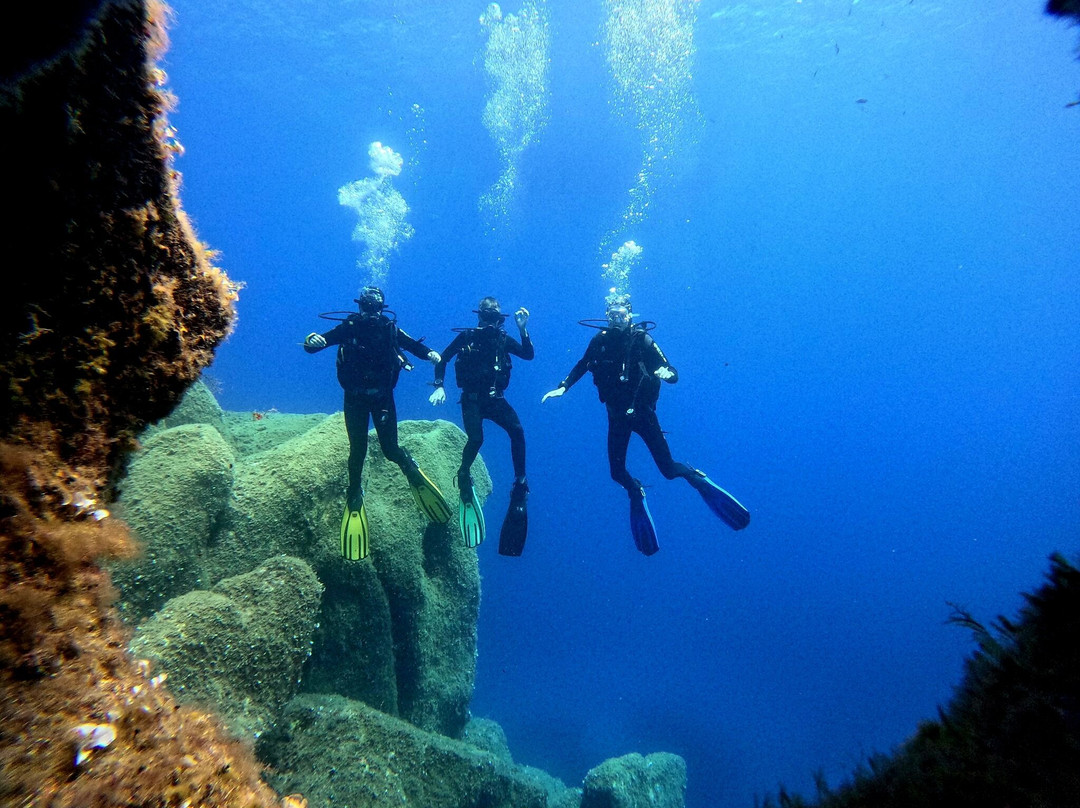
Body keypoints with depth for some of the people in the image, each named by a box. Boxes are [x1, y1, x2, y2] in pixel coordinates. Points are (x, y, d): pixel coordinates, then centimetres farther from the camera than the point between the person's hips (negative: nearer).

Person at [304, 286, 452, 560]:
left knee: (390, 449, -4)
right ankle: (354, 496, 23)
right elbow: (320, 340, -11)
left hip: (383, 396, 0)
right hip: (355, 397, 0)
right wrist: (312, 341, -35)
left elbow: (413, 345, 1)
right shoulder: (348, 327, -7)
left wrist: (430, 353, -20)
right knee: (358, 449, 0)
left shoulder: (390, 328, -3)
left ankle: (411, 469, 29)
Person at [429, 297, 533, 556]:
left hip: (495, 398, 2)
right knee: (476, 439, -24)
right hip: (471, 399, -2)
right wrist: (439, 386, -4)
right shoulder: (466, 337, 3)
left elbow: (528, 355, -2)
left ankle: (520, 481, -11)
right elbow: (442, 359, 7)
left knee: (517, 431, -22)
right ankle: (464, 474, 5)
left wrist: (523, 329, -12)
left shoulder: (503, 339, 8)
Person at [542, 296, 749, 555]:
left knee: (668, 469, -6)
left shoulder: (642, 339, -11)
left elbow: (673, 374, -12)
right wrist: (562, 387, 2)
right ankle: (636, 493, 36)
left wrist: (667, 373, -34)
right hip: (616, 416, 3)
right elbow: (581, 366, 13)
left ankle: (696, 478, 27)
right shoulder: (600, 340, -3)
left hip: (643, 412, -2)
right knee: (617, 472, 2)